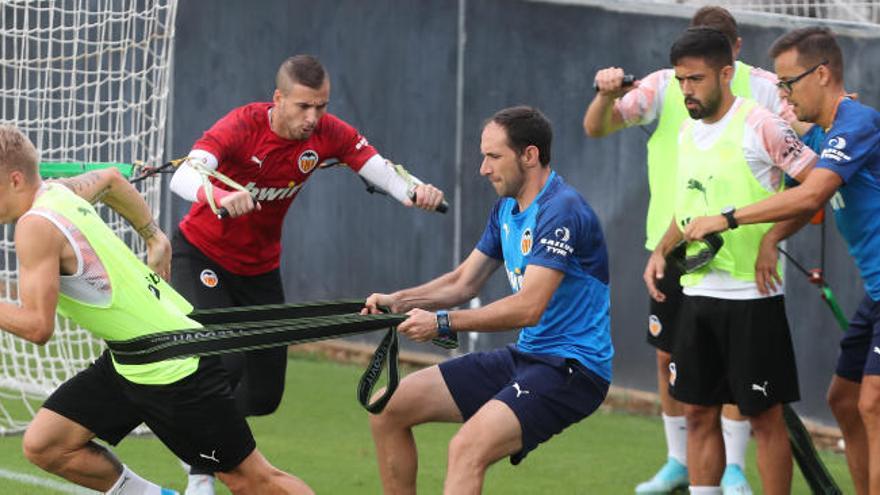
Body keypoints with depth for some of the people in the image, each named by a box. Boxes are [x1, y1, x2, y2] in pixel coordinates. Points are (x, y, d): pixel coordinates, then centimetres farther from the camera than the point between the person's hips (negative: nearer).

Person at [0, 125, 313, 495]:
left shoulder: (36, 226, -22)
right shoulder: (56, 191, 4)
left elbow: (38, 327, -26)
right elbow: (111, 178, 26)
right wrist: (154, 237, 30)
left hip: (173, 368, -10)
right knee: (42, 446, 3)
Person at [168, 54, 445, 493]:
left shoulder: (328, 133, -14)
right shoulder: (242, 126, -27)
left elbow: (384, 171, -22)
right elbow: (182, 176, -41)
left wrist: (415, 192, -45)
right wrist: (220, 197, -63)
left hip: (260, 267, 5)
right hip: (201, 255, -5)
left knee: (264, 395, 4)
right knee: (225, 364, -24)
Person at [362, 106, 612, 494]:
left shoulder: (560, 211, -19)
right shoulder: (507, 209, 11)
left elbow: (529, 308, -27)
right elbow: (463, 282, 19)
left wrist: (443, 323, -24)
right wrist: (399, 300, 2)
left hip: (571, 368, -10)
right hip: (524, 357, 10)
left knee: (468, 448, -32)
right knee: (388, 409, 6)